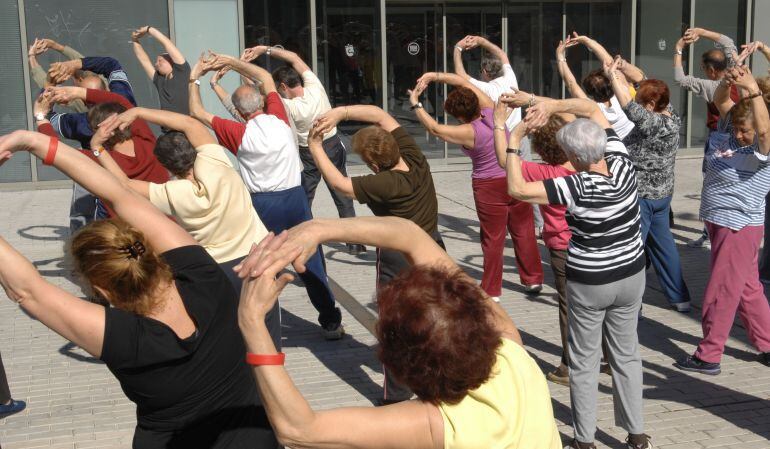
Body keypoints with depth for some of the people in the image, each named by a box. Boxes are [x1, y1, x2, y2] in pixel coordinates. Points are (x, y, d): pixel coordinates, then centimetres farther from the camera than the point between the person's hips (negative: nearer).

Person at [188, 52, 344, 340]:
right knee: (312, 263, 8)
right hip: (295, 198, 2)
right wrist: (229, 61, 16)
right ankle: (331, 323, 15)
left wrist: (194, 79, 12)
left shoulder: (238, 133, -9)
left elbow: (197, 112, 1)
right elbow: (266, 77, 13)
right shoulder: (279, 119, -2)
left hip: (262, 205, -2)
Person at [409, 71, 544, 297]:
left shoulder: (468, 132, -20)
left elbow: (434, 128, -12)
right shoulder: (490, 110, -6)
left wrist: (415, 103, -4)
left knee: (493, 239, 5)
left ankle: (492, 290, 14)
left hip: (490, 188, -5)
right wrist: (433, 75, -1)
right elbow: (463, 81, 1)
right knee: (524, 232, 15)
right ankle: (533, 279, 26)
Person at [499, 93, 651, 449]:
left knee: (584, 362, 10)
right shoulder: (622, 164, -12)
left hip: (588, 283, -5)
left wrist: (513, 142, -17)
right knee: (627, 355, 17)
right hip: (631, 276, 5)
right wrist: (548, 104, -13)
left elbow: (517, 189, -26)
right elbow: (591, 108, -4)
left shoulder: (577, 188, -26)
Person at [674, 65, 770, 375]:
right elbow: (720, 101, 4)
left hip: (739, 226, -9)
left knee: (721, 292, -1)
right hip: (719, 221, 9)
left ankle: (709, 356, 8)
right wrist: (728, 81, -17)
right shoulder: (728, 132, 3)